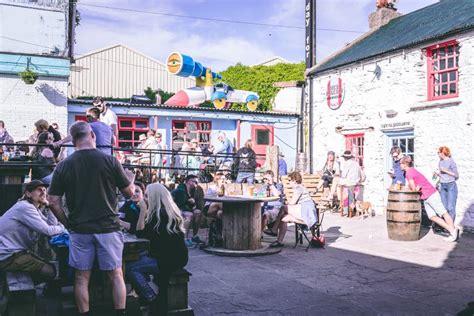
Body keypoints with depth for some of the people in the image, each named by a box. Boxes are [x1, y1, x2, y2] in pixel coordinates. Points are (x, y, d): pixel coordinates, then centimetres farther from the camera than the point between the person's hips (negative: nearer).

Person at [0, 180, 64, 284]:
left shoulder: (34, 208, 13)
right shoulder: (25, 207, -18)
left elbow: (52, 224, 4)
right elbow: (46, 231, -23)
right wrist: (63, 228, -7)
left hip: (17, 251, 10)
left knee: (50, 268, 13)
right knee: (49, 271, -13)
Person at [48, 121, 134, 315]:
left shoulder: (63, 166, -1)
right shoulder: (110, 161, -7)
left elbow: (53, 202, -1)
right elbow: (129, 192, 1)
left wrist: (68, 224, 10)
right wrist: (132, 183, 22)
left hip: (79, 230, 2)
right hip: (108, 227, -1)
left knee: (82, 278, 11)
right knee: (116, 275, 9)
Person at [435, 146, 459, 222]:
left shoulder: (451, 162, -7)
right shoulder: (440, 162, 11)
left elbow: (456, 175, -6)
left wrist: (445, 171, -12)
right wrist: (437, 173, 1)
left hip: (451, 185, -6)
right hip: (442, 186, 6)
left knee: (451, 208, -8)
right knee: (444, 207, 4)